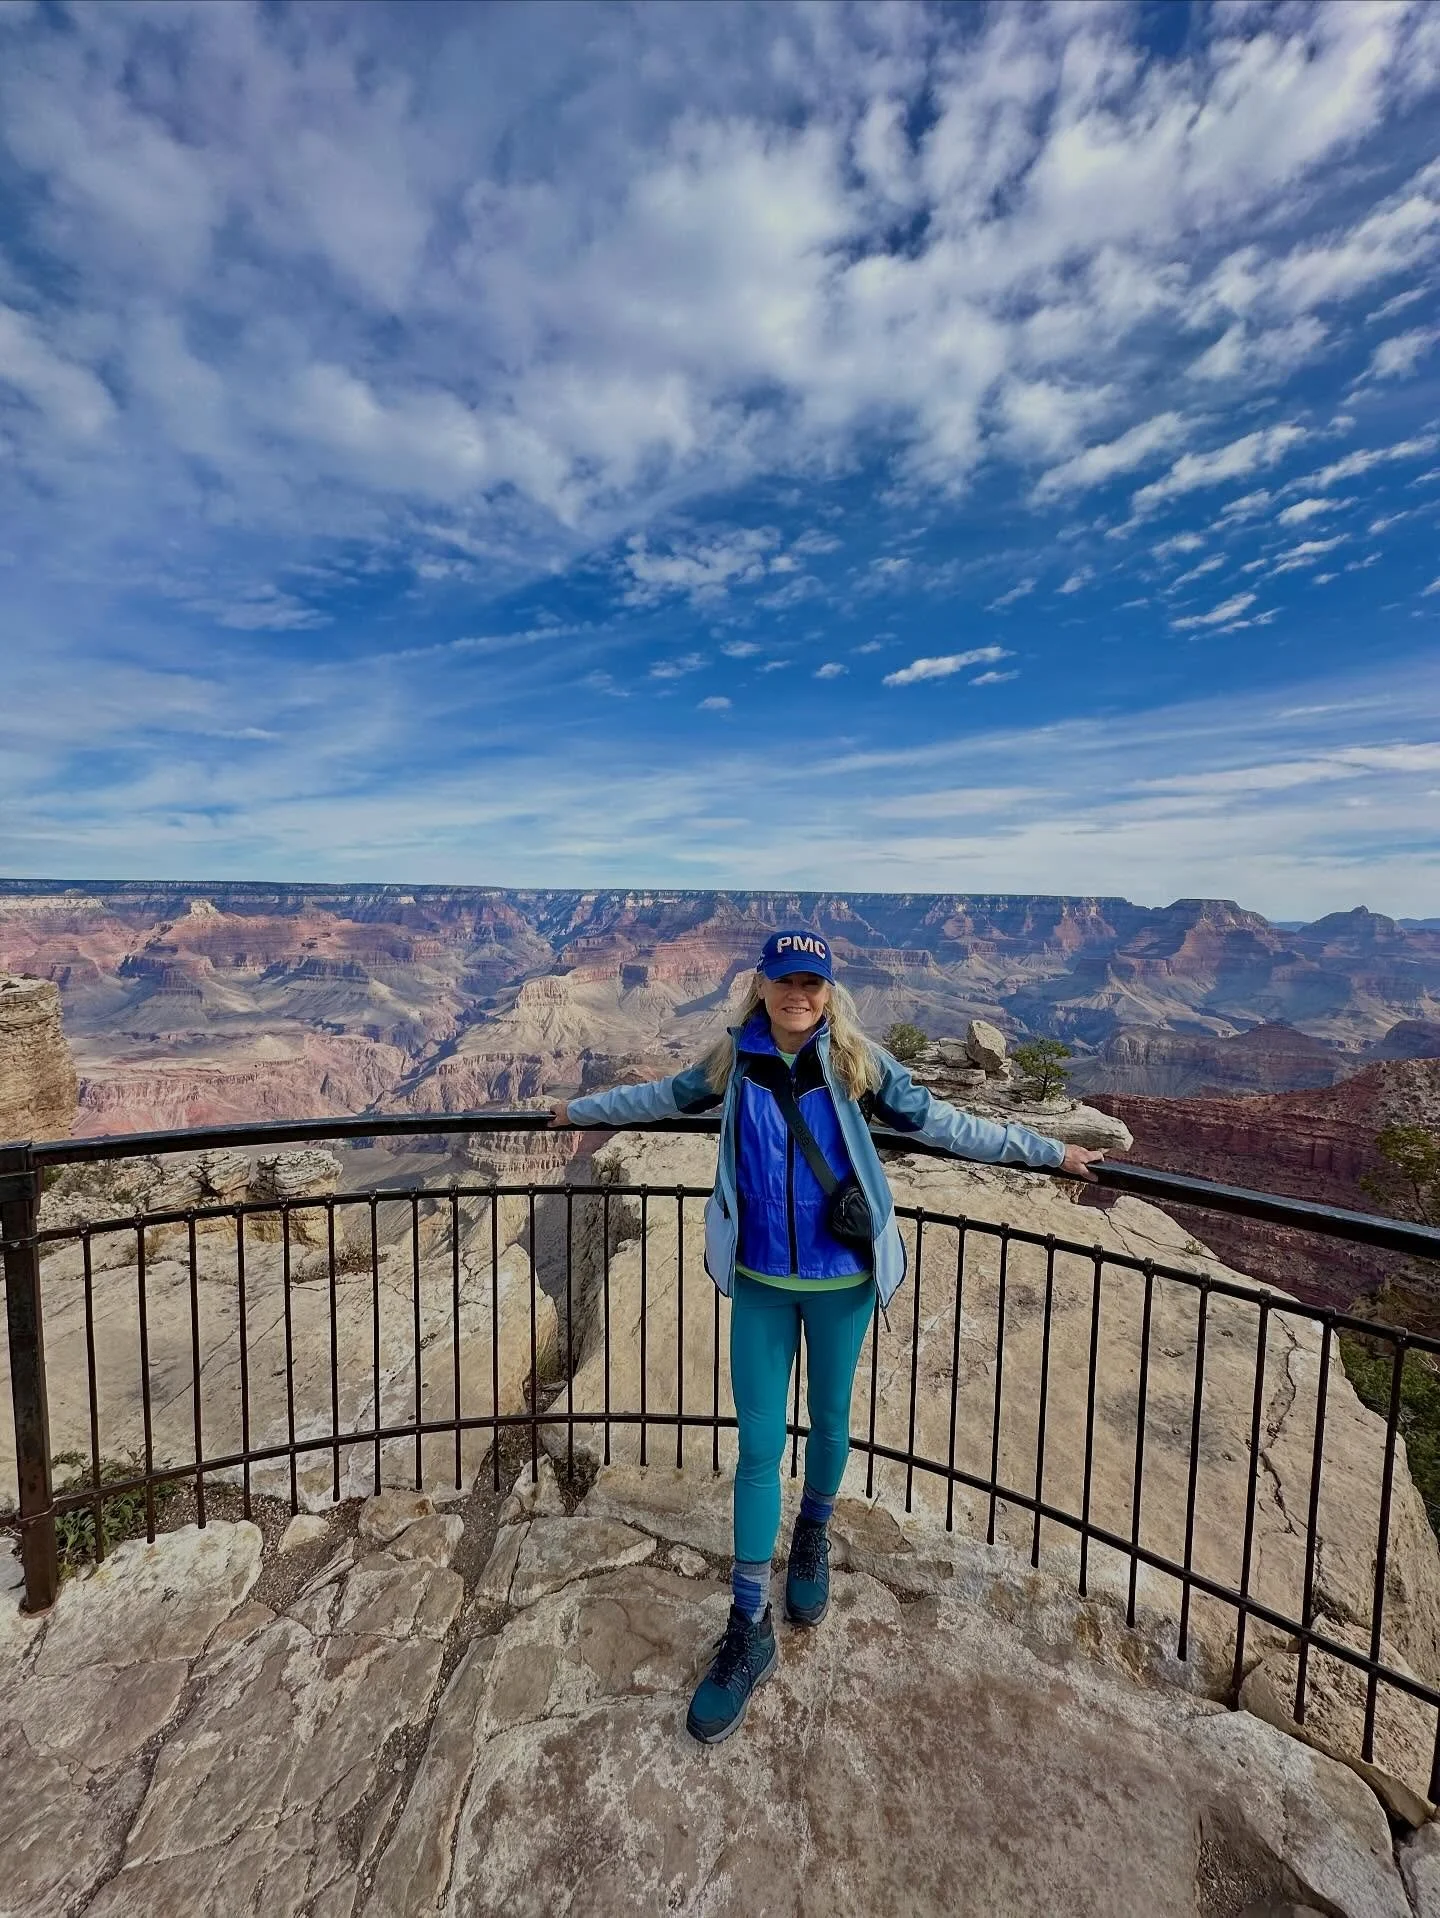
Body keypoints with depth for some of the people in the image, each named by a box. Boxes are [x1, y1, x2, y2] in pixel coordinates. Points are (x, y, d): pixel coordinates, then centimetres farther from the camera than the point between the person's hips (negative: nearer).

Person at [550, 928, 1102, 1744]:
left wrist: (1045, 1151, -3)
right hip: (759, 1282, 1)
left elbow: (938, 1120, -5)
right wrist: (582, 1108, 22)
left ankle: (814, 1537, 53)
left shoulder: (857, 1061, -12)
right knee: (758, 1445, 9)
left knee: (830, 1422, 21)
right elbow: (666, 1095, 10)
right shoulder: (735, 1060, -7)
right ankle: (751, 1629, 29)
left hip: (840, 1281, 0)